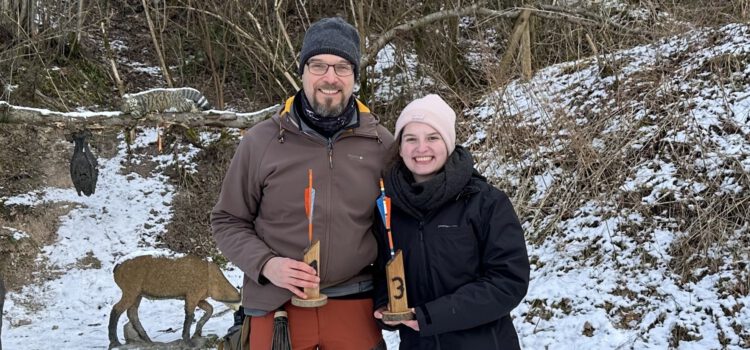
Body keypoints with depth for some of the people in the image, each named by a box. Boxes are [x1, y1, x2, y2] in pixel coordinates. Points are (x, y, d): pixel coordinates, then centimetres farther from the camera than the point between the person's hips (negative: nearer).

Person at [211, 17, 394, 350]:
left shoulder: (380, 143, 0)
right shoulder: (260, 142, -4)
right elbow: (228, 221, 3)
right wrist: (264, 264, -13)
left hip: (354, 305, 1)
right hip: (277, 304, 0)